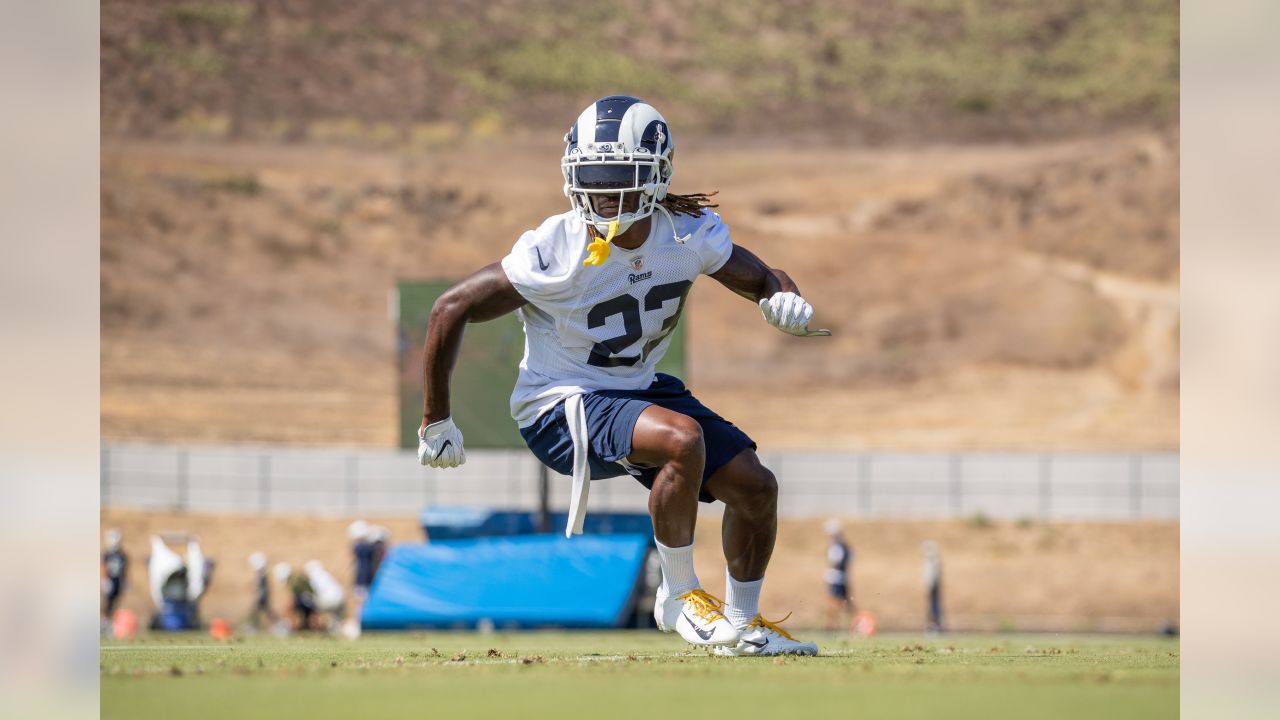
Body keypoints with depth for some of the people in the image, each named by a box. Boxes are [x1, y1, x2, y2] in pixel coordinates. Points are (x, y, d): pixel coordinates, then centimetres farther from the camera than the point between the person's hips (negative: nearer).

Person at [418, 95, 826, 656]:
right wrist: (435, 421, -10)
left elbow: (761, 278, 5)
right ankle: (678, 597, -12)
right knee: (681, 439, -32)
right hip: (559, 405, -6)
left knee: (755, 487, -2)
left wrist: (783, 299, -22)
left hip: (639, 391, 6)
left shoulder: (689, 235, -11)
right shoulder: (556, 253, -25)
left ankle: (743, 623, 23)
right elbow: (451, 310, -18)